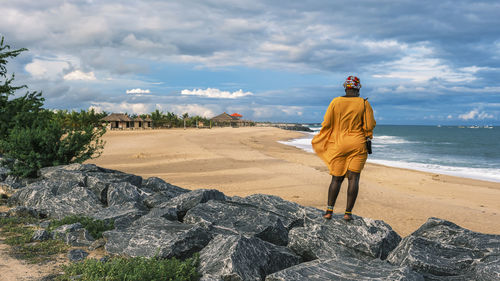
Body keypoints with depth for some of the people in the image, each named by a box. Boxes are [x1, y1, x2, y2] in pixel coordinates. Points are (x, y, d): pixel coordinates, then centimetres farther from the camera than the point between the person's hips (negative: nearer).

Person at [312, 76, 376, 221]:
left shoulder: (335, 102, -1)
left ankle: (329, 210, 0)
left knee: (336, 178, 7)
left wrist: (320, 139, 15)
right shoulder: (364, 104, -2)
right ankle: (348, 212, -4)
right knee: (353, 178, 1)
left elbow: (326, 123, -1)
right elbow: (369, 127, -4)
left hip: (338, 145, 1)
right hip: (358, 145, -1)